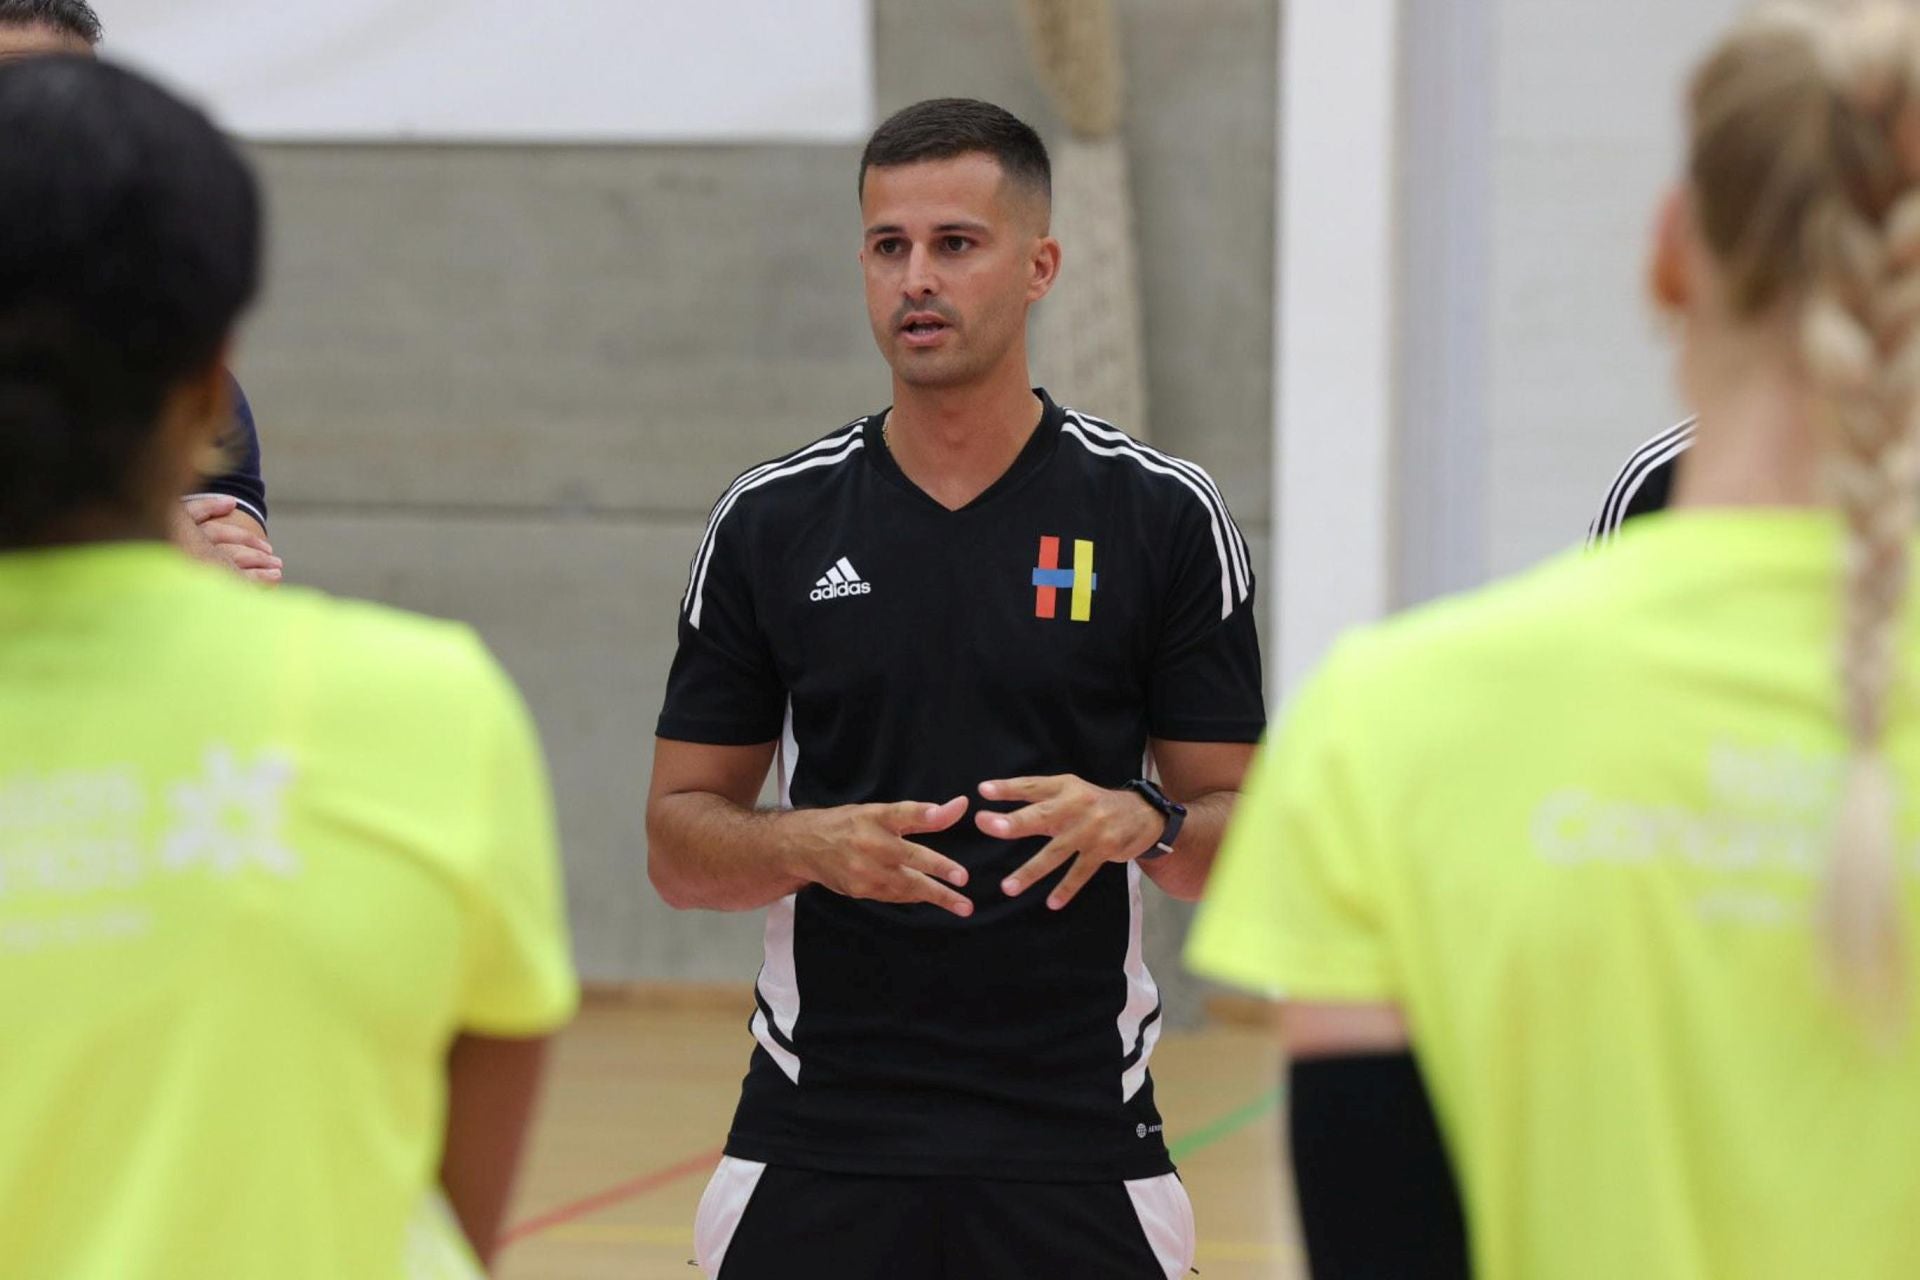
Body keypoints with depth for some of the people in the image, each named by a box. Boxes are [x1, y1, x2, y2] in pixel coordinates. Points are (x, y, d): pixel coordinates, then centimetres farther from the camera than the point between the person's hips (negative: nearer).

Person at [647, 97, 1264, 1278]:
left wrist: (1140, 825, -18)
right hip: (818, 1148, 1)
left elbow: (1247, 843, 3)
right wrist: (813, 845, -14)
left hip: (1073, 1146, -1)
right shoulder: (772, 522, 4)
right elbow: (680, 843, 6)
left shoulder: (1162, 516, 0)